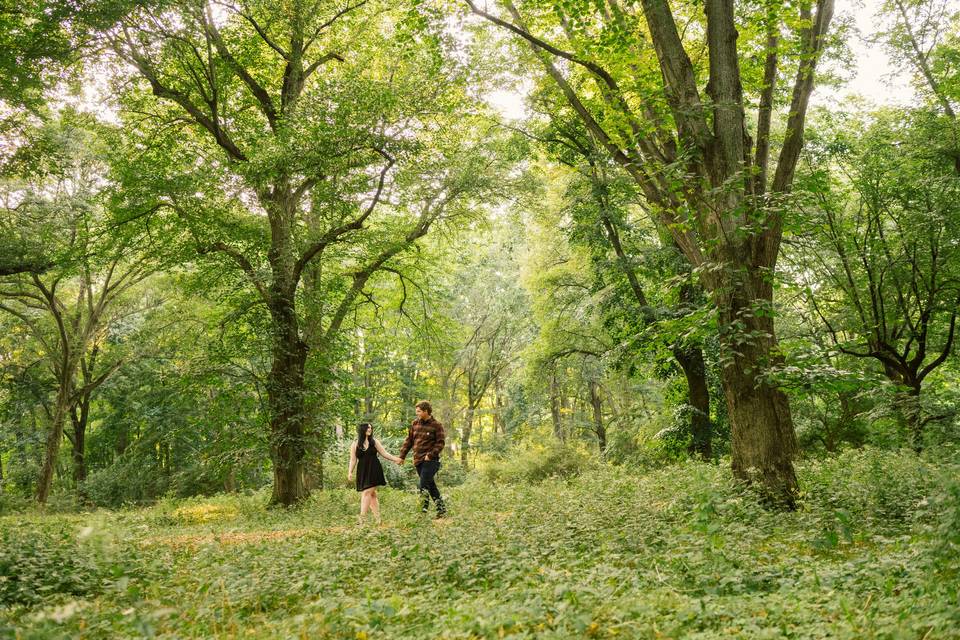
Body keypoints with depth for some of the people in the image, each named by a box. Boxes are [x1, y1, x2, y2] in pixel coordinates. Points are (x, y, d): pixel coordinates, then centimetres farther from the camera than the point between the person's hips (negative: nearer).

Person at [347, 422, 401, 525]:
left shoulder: (374, 442, 8)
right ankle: (377, 517, 9)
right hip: (362, 472, 1)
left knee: (368, 492, -12)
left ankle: (362, 517, -16)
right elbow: (353, 460, 7)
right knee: (372, 493, 3)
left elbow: (384, 453, 9)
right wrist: (350, 472, -5)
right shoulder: (355, 445, 7)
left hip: (374, 471, -1)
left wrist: (395, 459, 1)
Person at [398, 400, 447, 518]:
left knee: (424, 486, -14)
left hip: (430, 460, -6)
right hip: (418, 460, 6)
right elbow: (409, 440, 15)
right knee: (430, 485, 11)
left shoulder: (436, 425, -6)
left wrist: (430, 455, -17)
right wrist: (402, 455, 12)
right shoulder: (415, 423, 10)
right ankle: (441, 508, 19)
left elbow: (440, 443, -8)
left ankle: (424, 510, -11)